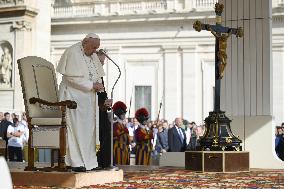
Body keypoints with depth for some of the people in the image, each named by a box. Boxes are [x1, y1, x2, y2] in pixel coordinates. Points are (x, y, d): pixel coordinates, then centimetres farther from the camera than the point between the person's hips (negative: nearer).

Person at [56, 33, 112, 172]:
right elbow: (72, 78, -19)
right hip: (73, 94, -8)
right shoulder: (73, 53, -12)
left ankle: (88, 161, 10)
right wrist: (91, 85, -20)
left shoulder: (93, 56, 12)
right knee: (76, 127, -9)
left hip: (88, 97, 8)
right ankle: (76, 163, -7)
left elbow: (98, 77, 12)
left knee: (88, 128, 6)